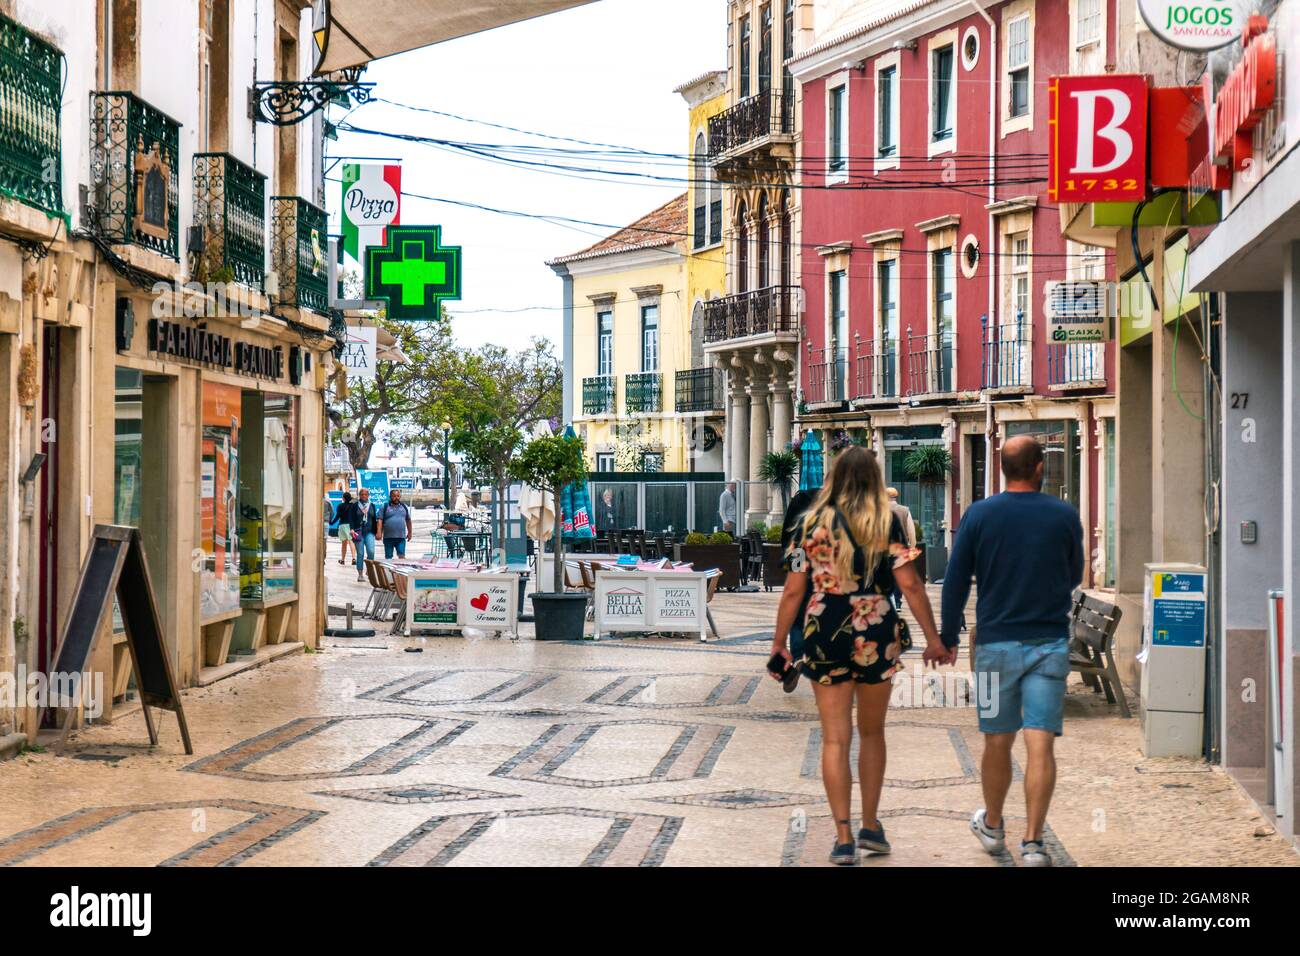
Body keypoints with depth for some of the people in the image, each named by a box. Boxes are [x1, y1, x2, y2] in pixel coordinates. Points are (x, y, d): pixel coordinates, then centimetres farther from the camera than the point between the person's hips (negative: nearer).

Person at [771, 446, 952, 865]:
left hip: (824, 637, 0)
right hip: (876, 636, 0)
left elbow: (793, 591, 1)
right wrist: (934, 639, 0)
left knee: (835, 739, 4)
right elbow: (910, 585, -6)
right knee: (872, 733, 17)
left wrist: (779, 643, 9)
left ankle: (843, 837, 0)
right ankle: (870, 826, 21)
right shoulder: (886, 523, -2)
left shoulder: (812, 523, 1)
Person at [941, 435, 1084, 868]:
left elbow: (955, 582, 0)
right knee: (1040, 746, -3)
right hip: (1050, 643, 0)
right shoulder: (1065, 516, 0)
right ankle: (1032, 843, -6)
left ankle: (992, 826, 30)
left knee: (997, 742, 12)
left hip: (995, 641, 0)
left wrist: (948, 638, 9)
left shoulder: (978, 515, -2)